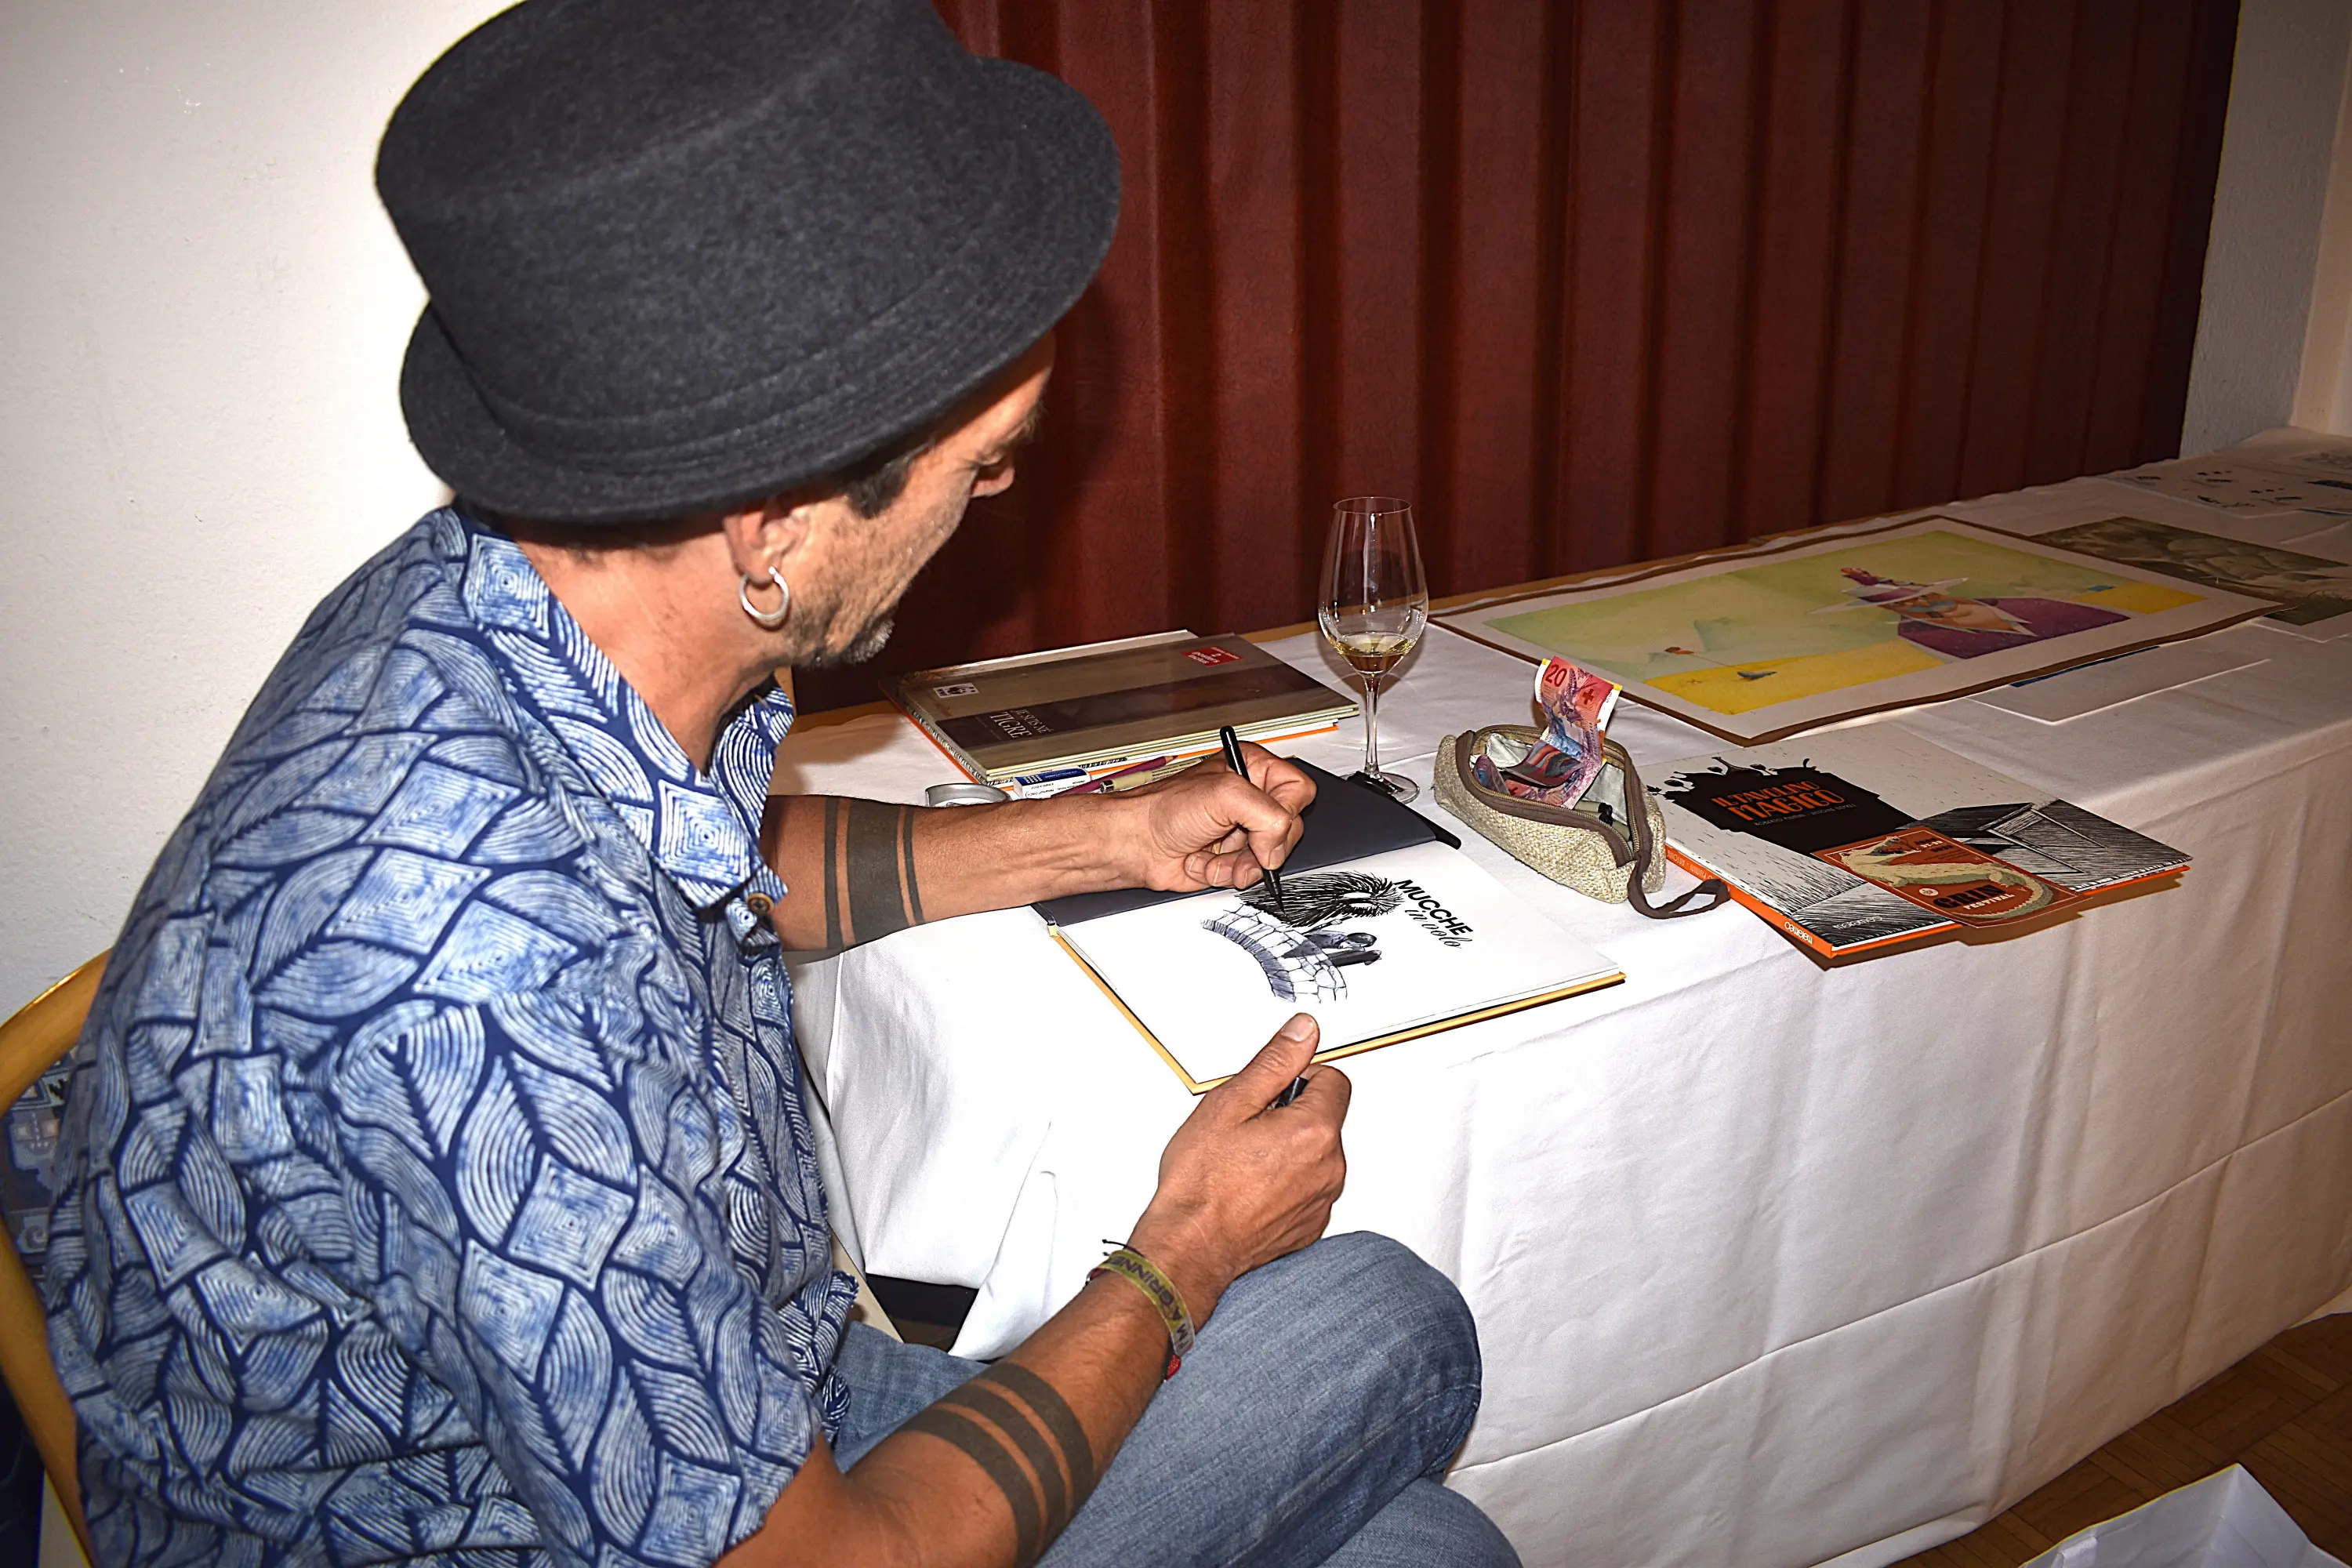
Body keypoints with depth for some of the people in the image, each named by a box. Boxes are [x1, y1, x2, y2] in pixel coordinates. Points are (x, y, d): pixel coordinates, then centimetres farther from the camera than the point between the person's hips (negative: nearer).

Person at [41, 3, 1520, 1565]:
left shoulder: (508, 591, -11)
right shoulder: (493, 964, -40)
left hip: (748, 1405, 7)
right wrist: (1182, 1265, -12)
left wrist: (1109, 835, 7)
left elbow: (746, 864, 13)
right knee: (1386, 1326, -10)